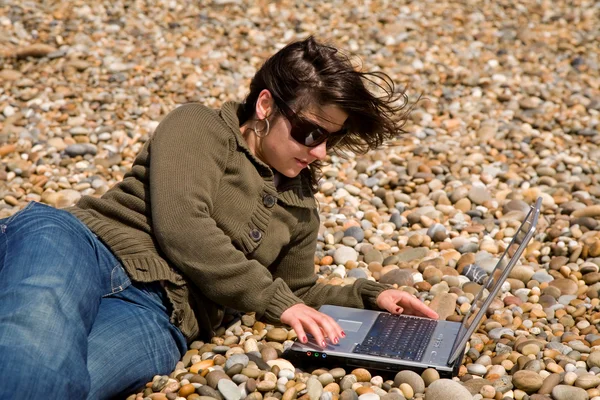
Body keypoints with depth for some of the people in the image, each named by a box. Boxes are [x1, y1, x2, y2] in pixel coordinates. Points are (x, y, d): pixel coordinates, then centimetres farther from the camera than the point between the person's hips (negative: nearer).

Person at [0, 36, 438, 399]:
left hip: (157, 314, 3)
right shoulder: (200, 127, 7)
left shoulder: (301, 208, 24)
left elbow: (297, 294, 35)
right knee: (38, 363, -41)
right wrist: (275, 299, -8)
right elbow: (180, 225, -9)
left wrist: (370, 296, 18)